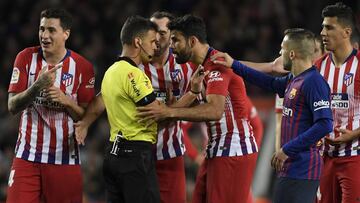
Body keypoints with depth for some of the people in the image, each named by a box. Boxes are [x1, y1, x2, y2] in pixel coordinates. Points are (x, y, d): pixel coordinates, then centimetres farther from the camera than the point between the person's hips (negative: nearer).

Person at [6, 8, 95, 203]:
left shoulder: (82, 67, -2)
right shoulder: (26, 58, 1)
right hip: (27, 156, 1)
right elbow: (12, 106, -4)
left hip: (65, 157, 0)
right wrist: (38, 86, -21)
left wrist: (65, 100, -17)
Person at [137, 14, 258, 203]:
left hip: (233, 151, -10)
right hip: (218, 149, 10)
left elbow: (215, 111, -30)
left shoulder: (217, 64, -16)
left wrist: (170, 112, -32)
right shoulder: (205, 66, 17)